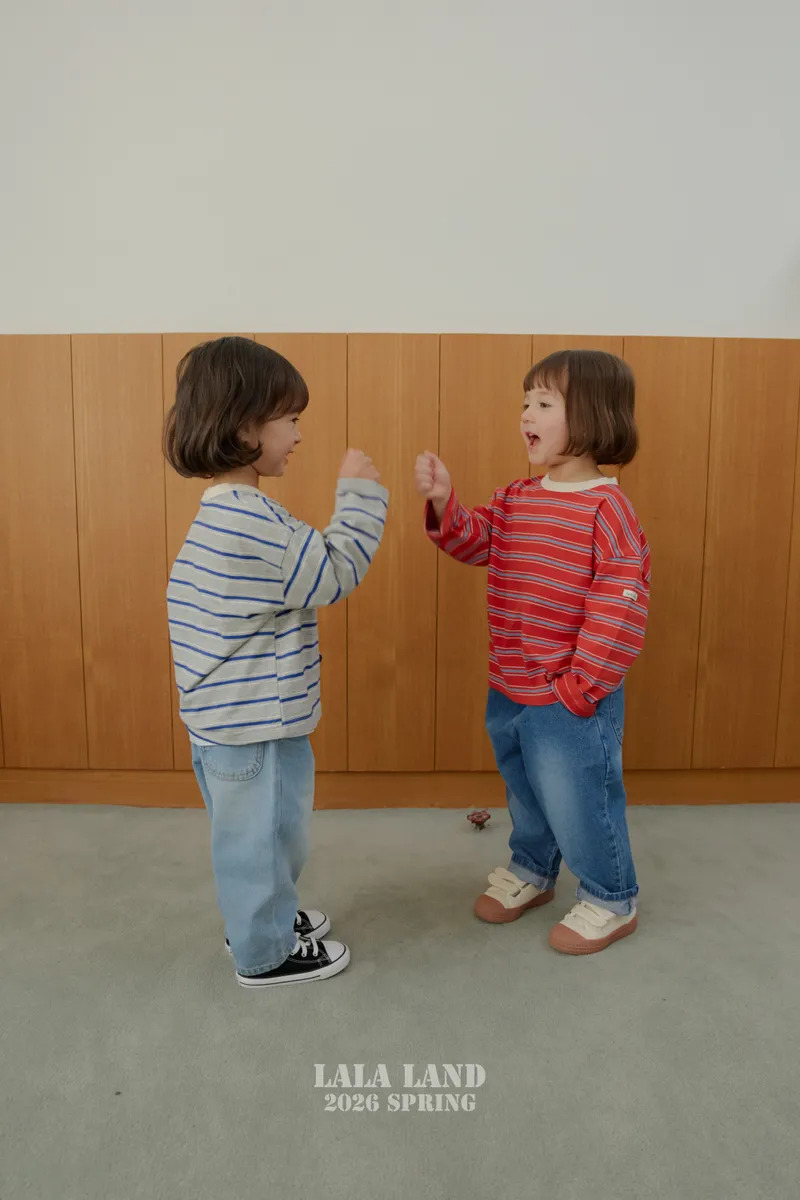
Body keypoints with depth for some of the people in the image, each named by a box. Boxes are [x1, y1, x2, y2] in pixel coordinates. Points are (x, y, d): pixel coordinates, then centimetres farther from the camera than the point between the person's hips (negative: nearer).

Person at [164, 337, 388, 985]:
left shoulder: (225, 514, 8)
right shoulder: (251, 520, -27)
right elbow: (332, 574, -23)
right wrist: (360, 496, -16)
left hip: (234, 715, 10)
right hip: (254, 726, -10)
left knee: (263, 835, 27)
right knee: (261, 838, 11)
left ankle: (262, 916, 48)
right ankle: (266, 952, 31)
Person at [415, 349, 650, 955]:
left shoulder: (606, 507, -20)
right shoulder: (515, 499, 4)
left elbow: (619, 608, -22)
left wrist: (579, 686, -19)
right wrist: (443, 503, -14)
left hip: (573, 701, -7)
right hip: (508, 692, 7)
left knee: (578, 802, 10)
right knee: (525, 793, 26)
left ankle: (611, 899, 36)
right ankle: (531, 870, 51)